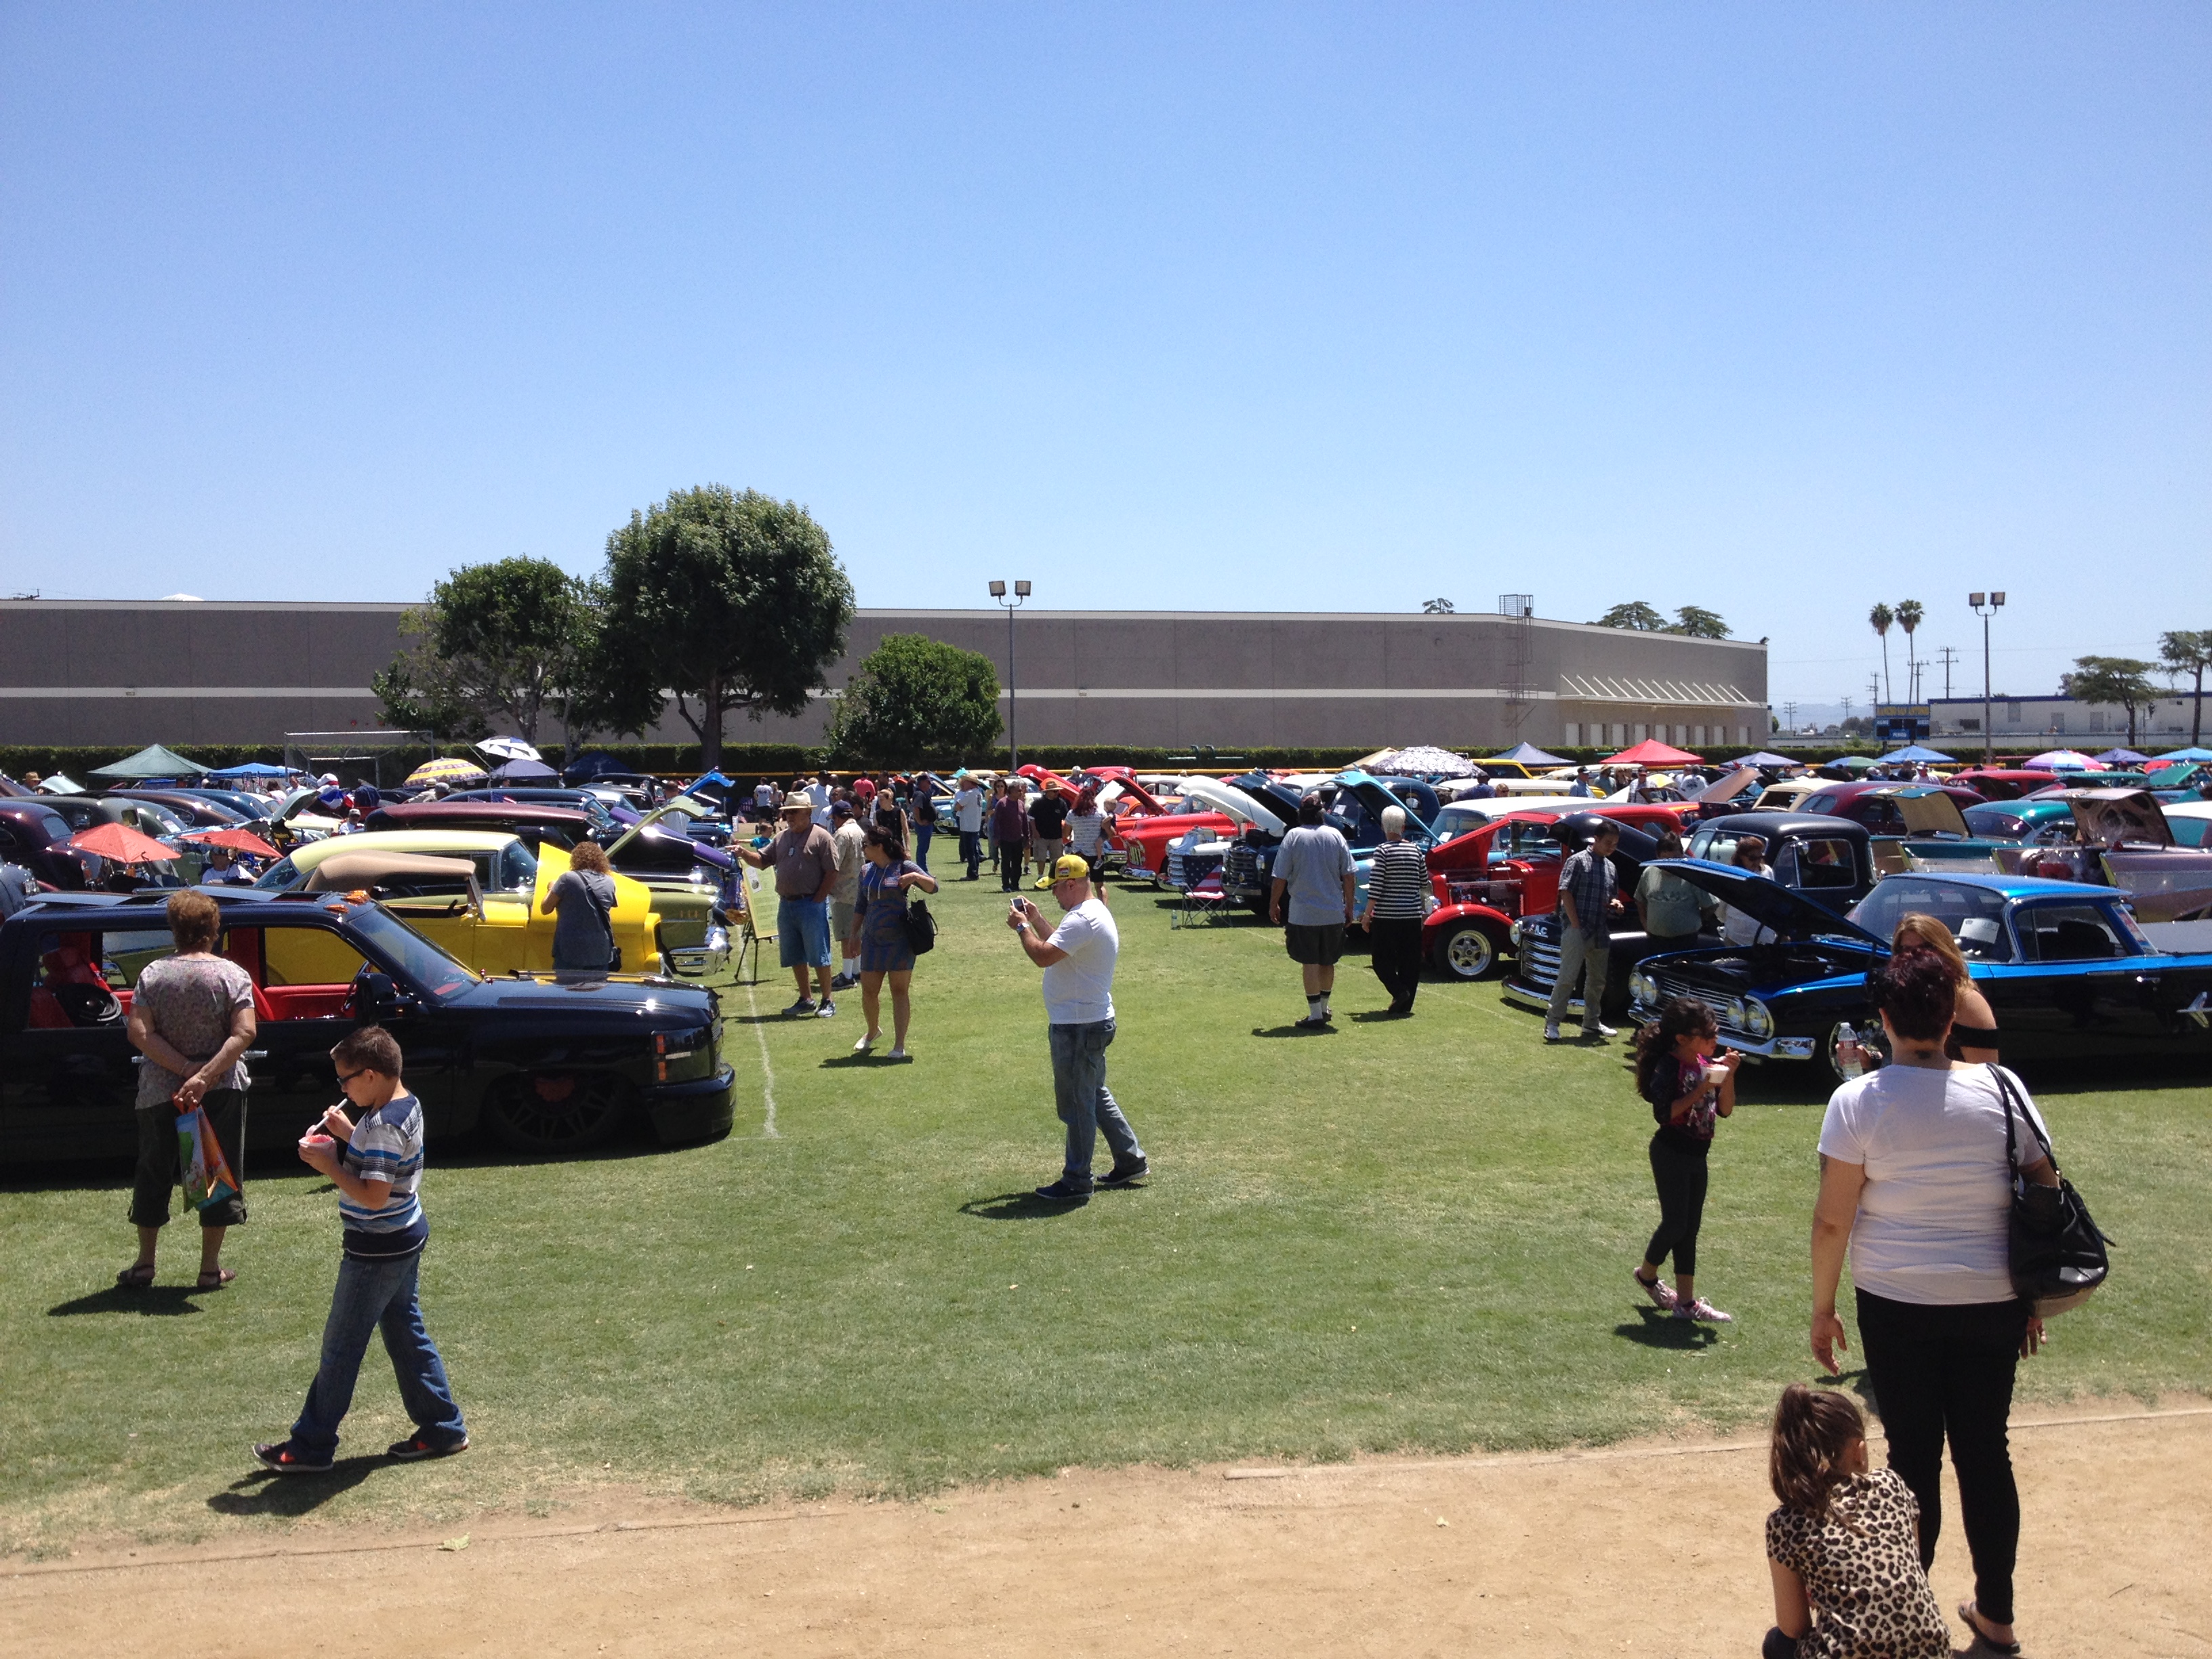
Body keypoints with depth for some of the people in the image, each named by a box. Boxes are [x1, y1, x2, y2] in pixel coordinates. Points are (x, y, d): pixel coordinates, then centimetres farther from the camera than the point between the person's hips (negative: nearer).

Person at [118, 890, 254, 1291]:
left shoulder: (153, 974, -2)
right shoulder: (233, 975, -7)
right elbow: (244, 1033, -18)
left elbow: (140, 1034, -11)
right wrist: (205, 1076, -21)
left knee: (154, 1173, 15)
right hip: (222, 1090, -1)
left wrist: (184, 1070, -13)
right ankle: (211, 1268, 10)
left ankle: (144, 1265, 21)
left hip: (159, 1091, 2)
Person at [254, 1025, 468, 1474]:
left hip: (377, 1252, -10)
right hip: (406, 1240, 10)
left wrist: (326, 1164, -20)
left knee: (341, 1347, 3)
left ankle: (311, 1446, 14)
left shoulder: (383, 1125, -24)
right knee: (407, 1333, 17)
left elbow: (374, 1194, -28)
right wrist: (348, 1133, 5)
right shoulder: (407, 1105, 6)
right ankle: (442, 1428, 22)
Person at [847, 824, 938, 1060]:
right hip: (873, 941, 5)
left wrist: (916, 877, -27)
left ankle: (900, 1045, 4)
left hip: (900, 941, -5)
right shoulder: (866, 872, 11)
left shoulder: (904, 867, -5)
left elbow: (933, 887, -8)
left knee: (899, 991, -1)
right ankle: (873, 1031, 33)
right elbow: (860, 907, 18)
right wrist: (855, 936, 14)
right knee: (869, 991, 7)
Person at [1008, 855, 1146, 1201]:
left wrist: (1022, 927, -13)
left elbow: (1043, 956, -29)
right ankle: (1131, 1160, 29)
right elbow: (1059, 948, 22)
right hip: (1092, 1021, 11)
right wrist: (1037, 920, 14)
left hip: (1079, 1028, -11)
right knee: (1096, 1095, 21)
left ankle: (1076, 1182, 8)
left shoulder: (1082, 920, -23)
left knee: (1077, 1104, -1)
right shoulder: (1095, 912, 13)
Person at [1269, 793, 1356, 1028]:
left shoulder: (1293, 837, -7)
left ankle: (1315, 1015, 0)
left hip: (1304, 914, -3)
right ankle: (1324, 1008, 31)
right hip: (1334, 913, 3)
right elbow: (1348, 877, 3)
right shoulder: (1335, 836, 1)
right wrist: (1349, 906, 14)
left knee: (1309, 963, 1)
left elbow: (1280, 878, -7)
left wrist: (1273, 904, 7)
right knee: (1328, 962, 17)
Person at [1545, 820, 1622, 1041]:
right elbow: (1566, 893, -11)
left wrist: (1616, 902, 0)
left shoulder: (1610, 867, 15)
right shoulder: (1578, 861, -6)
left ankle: (1591, 1023, 24)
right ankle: (1552, 1023, -6)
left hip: (1601, 932, 7)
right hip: (1577, 930, -7)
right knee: (1567, 978, -9)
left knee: (1597, 980, 13)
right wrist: (1576, 925, -16)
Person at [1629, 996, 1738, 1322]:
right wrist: (1701, 1090, -27)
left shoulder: (1707, 1064, 4)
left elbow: (1725, 1110, 4)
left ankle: (1686, 1301, 14)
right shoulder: (1668, 1068, -17)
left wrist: (1728, 1076, -10)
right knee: (1675, 1223, -3)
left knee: (1690, 1227, 9)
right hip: (1671, 1154, -7)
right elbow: (1663, 1114, -24)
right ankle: (1648, 1273, 26)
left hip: (1697, 1156, 7)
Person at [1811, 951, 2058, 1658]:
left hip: (1898, 1307, -2)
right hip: (1992, 1306, 2)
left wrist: (1823, 1308, 2)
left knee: (1913, 1455, 10)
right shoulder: (2002, 1090, -6)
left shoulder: (1858, 1102, -12)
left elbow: (1832, 1220, -10)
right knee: (1986, 1453, 15)